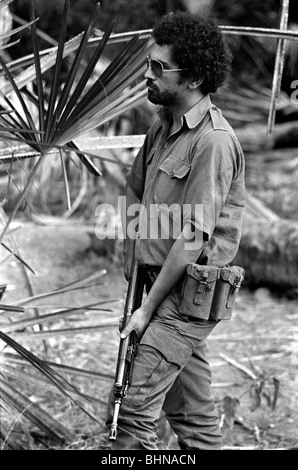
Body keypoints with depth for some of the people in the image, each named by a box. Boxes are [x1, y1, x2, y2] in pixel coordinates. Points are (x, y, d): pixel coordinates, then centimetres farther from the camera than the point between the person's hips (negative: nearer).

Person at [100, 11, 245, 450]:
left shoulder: (214, 141, -19)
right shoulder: (162, 128, 9)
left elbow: (192, 238, -20)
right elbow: (134, 195, 18)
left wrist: (148, 308, -15)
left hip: (189, 290, -9)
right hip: (162, 278, 9)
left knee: (131, 407, -11)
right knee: (192, 410, 15)